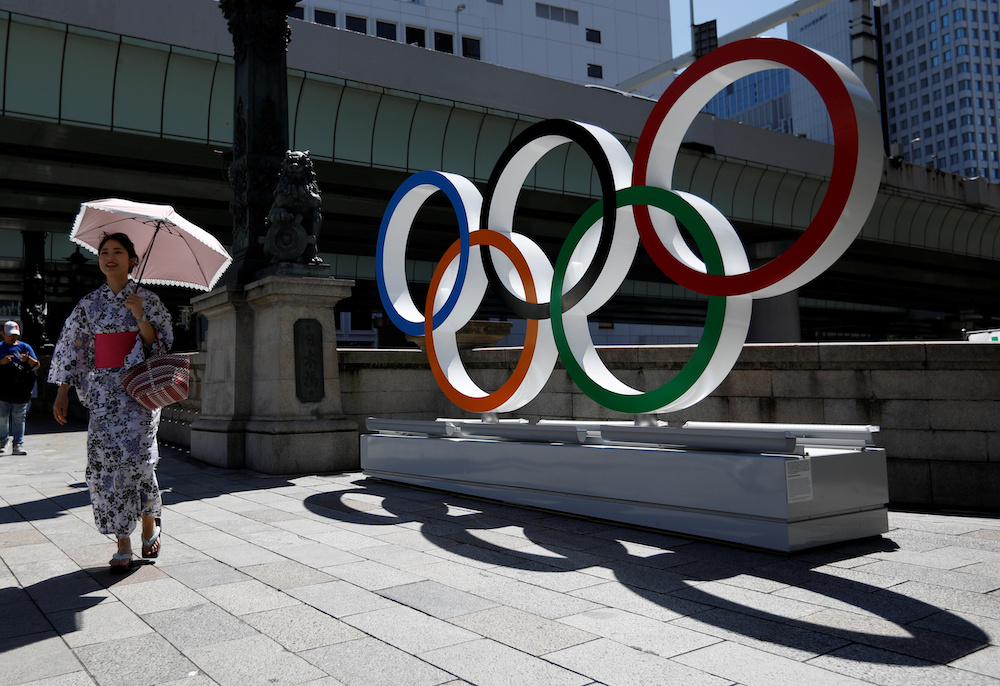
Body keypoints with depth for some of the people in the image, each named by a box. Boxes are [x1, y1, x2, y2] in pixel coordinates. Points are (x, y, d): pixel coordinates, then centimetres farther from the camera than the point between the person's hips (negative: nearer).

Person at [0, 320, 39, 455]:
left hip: (21, 391, 0)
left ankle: (18, 444, 2)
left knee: (19, 418, 0)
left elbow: (36, 365, 6)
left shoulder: (24, 347, 10)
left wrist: (27, 359, -13)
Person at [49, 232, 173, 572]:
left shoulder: (147, 299, 3)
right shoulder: (89, 304, 11)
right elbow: (71, 348, 11)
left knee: (135, 455, -14)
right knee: (105, 461, -4)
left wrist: (140, 317, -16)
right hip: (103, 389, 3)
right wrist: (62, 393, 6)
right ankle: (123, 545, 3)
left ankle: (150, 525, 10)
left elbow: (160, 345, -1)